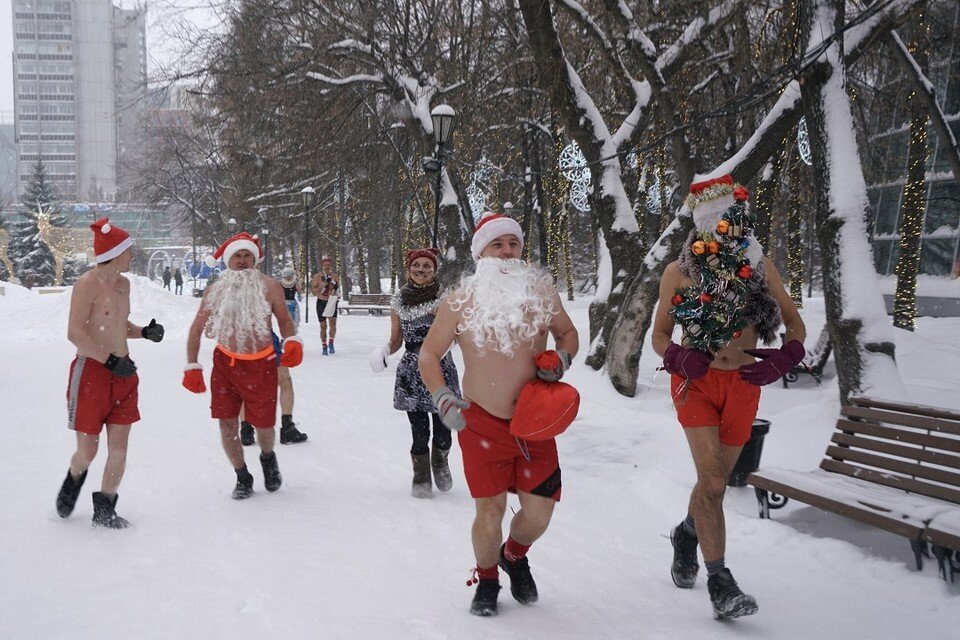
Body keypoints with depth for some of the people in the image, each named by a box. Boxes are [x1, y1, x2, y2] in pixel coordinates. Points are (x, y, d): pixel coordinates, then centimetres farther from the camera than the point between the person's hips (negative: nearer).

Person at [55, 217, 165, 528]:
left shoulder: (123, 284, 11)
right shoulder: (87, 283, -14)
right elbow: (75, 333, -20)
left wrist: (144, 332, 5)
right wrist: (111, 360, -23)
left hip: (122, 370, 7)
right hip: (91, 371, -7)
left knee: (119, 446, 4)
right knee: (87, 450, 2)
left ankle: (104, 509, 16)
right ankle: (74, 480, 35)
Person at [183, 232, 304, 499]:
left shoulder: (270, 287, -4)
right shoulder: (214, 291, -2)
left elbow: (284, 319, 8)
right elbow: (197, 329, 7)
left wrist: (292, 341, -12)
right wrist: (192, 366, 2)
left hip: (261, 365, -1)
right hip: (226, 364, 1)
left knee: (264, 425, 4)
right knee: (227, 424, -2)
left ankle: (268, 458, 39)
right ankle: (242, 477, 19)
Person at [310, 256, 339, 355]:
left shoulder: (336, 277, 3)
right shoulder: (317, 277, -3)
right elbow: (313, 292, -6)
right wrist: (321, 286, -22)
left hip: (332, 302, 1)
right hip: (321, 303, -1)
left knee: (333, 323, -17)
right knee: (323, 326, 4)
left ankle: (331, 343, -2)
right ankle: (324, 346, 16)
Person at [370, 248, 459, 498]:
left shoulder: (444, 299, -2)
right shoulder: (399, 301, 6)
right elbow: (396, 341, 12)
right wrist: (384, 350, -9)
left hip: (441, 370, -1)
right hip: (411, 373, 1)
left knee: (442, 432, 0)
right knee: (420, 433, -1)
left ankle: (440, 464, 32)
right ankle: (421, 480, 20)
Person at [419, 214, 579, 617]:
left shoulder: (542, 291, 0)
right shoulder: (460, 301, -6)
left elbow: (568, 333, 16)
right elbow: (428, 354, 2)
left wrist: (562, 359, -5)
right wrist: (442, 398, -12)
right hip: (481, 421, -2)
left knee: (539, 512, 3)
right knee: (490, 510, -2)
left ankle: (515, 557, 37)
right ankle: (486, 580, 26)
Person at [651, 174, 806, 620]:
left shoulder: (759, 268, 2)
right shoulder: (678, 272, -2)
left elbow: (795, 323, 8)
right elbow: (660, 334, 5)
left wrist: (784, 359, -13)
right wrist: (678, 357, -18)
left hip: (743, 383, 3)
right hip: (696, 382, -2)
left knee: (716, 478, 14)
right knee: (713, 479, -15)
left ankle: (688, 533, 44)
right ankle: (719, 581, -9)